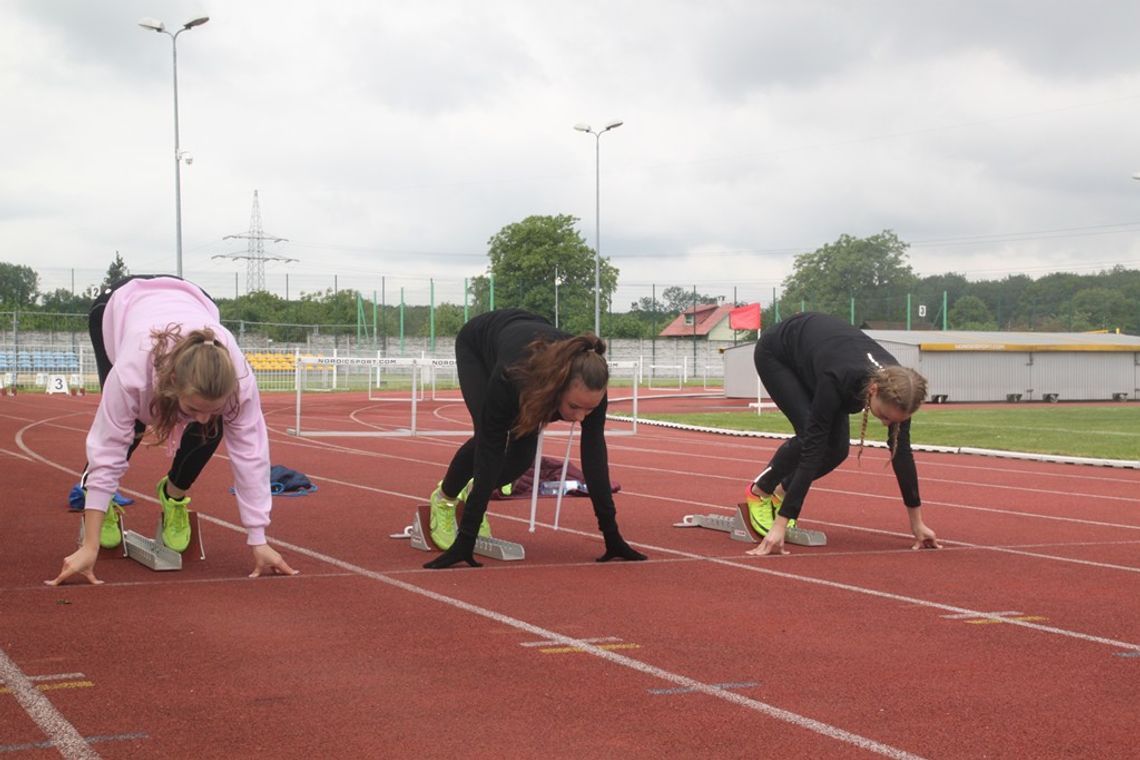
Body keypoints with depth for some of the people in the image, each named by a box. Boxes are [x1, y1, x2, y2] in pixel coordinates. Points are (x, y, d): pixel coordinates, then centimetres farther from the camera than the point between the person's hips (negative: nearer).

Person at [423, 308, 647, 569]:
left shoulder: (589, 383, -38)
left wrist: (611, 533, -33)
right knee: (489, 439, -22)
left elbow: (594, 454, -33)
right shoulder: (511, 377, -47)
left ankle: (472, 494, 20)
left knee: (524, 452, -10)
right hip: (477, 344, -3)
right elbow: (490, 454, -43)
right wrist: (465, 540, -43)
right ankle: (444, 498, 6)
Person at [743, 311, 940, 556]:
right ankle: (759, 491, 0)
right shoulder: (839, 380, -44)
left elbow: (901, 451, -20)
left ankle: (783, 492, 16)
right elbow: (812, 449, -44)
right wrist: (780, 526, -45)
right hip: (776, 353, -5)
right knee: (809, 434, -24)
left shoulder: (897, 385, -29)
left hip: (815, 346, 6)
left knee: (837, 448, -8)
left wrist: (917, 523, -15)